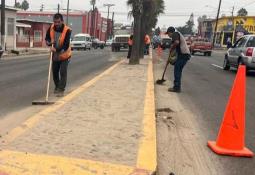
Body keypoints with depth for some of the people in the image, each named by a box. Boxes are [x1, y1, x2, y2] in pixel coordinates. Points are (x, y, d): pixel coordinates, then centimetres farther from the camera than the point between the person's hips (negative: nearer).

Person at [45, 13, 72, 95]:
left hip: (64, 55, -5)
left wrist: (56, 49, -42)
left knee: (63, 72, -11)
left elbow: (66, 45, -29)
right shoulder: (51, 28, -9)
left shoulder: (67, 30, -24)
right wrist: (49, 42, -19)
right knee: (54, 72, 14)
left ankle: (61, 89, -4)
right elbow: (47, 39, 4)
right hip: (55, 55, 5)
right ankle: (57, 87, 34)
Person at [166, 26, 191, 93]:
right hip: (186, 54, 9)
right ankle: (177, 87, 16)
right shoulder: (178, 35, 28)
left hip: (183, 54, -9)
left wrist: (171, 48, -8)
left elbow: (176, 42, -23)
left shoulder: (175, 34, -2)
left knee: (177, 70, -7)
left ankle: (176, 87, -8)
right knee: (178, 70, 13)